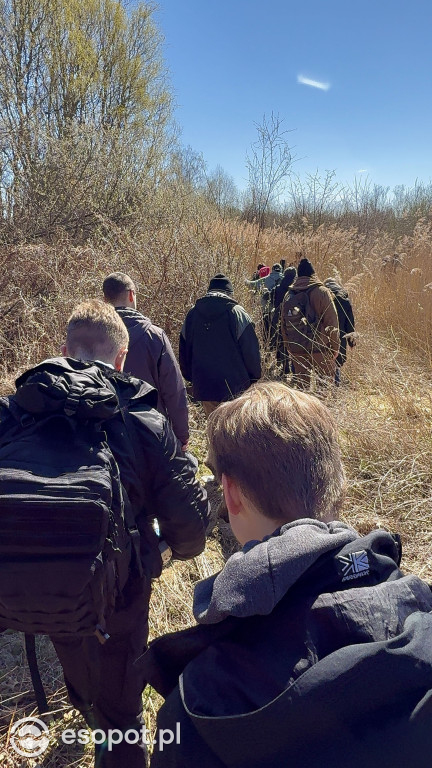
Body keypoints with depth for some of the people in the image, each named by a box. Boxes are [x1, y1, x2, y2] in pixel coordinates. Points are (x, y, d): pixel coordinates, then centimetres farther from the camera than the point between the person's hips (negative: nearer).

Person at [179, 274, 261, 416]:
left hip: (203, 388, 4)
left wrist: (192, 379, 22)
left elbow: (184, 353, 13)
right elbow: (251, 353, -8)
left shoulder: (192, 315, 6)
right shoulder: (237, 313, -8)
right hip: (235, 388, -4)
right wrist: (254, 379, 5)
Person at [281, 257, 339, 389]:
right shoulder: (321, 292, -5)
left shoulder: (289, 296, 9)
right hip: (319, 348, -4)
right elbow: (331, 322, -7)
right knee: (325, 384, 2)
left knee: (301, 384, 13)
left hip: (296, 350, 5)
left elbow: (283, 325, 13)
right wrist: (334, 348, 0)